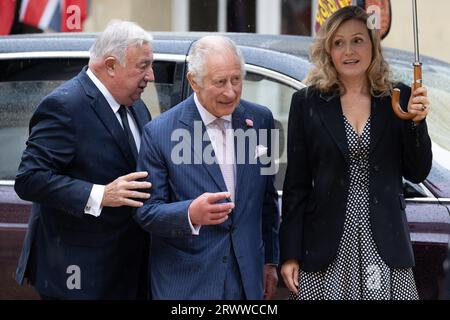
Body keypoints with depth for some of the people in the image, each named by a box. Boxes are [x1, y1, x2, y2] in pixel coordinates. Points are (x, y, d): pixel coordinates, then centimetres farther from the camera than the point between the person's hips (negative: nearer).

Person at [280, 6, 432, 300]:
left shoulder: (399, 99, 5)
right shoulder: (308, 102, 2)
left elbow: (418, 173, 7)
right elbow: (296, 183, 2)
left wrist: (416, 121, -9)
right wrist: (290, 254, -1)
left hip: (385, 247, 1)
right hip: (327, 248, -1)